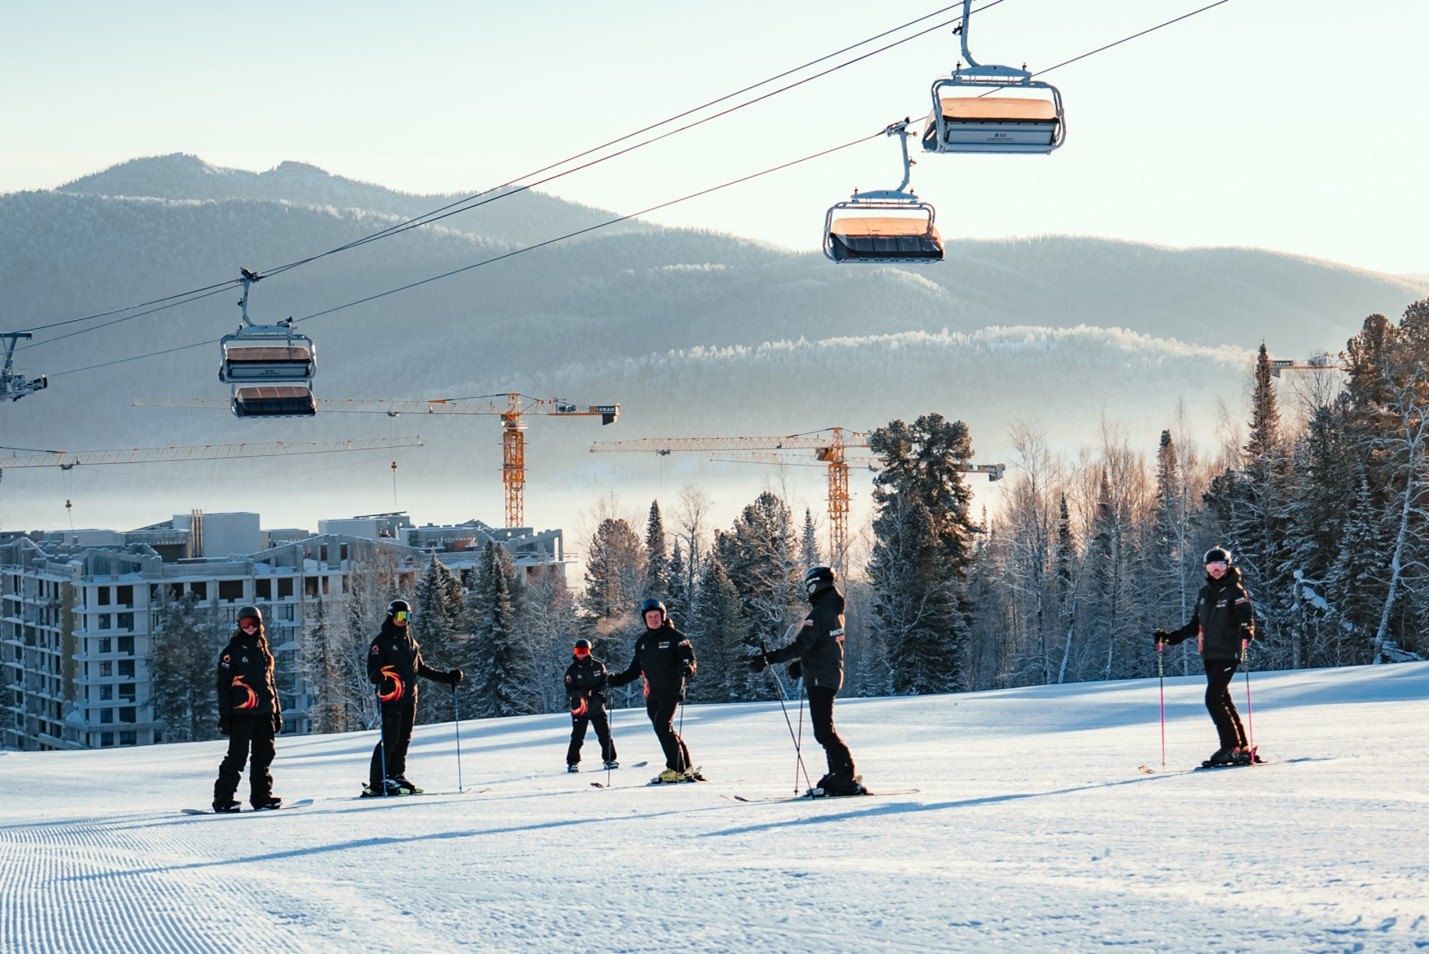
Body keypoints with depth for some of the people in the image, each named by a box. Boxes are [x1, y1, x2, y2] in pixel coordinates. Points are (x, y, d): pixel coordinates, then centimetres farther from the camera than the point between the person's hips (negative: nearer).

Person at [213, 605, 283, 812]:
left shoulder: (262, 649, 17)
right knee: (237, 756, -9)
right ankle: (223, 798, -6)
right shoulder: (232, 651, -1)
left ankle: (262, 796, 14)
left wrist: (277, 711, 21)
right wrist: (224, 715, -11)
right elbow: (223, 684, -4)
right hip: (241, 713, -6)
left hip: (263, 713, 6)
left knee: (263, 756, 7)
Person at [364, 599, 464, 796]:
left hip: (409, 698, 7)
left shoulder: (411, 642, 19)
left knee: (404, 739, 8)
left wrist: (446, 677, 21)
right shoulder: (382, 641, -3)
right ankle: (377, 782, -11)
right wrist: (379, 677, -34)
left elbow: (421, 668, 26)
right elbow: (372, 670, -11)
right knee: (390, 739, -12)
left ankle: (396, 776, 16)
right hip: (390, 697, -7)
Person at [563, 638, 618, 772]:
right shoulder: (572, 670, -3)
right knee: (577, 737, -4)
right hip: (579, 708, -2)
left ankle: (609, 760, 14)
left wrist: (599, 693, -10)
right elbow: (569, 691, -8)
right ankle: (572, 762, 5)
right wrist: (583, 692, -24)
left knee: (605, 734, 4)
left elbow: (604, 681, 9)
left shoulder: (598, 665, 2)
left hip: (597, 707, 2)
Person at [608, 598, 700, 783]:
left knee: (662, 726, -19)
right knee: (665, 730, 7)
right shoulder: (642, 642, 16)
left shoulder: (674, 637, -2)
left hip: (671, 691, -7)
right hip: (652, 695, 7)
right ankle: (687, 768, 17)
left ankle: (676, 769, -16)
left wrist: (687, 668, -29)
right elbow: (636, 669, 24)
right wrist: (618, 679, 13)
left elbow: (689, 658, -7)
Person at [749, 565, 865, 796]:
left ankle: (846, 776, -11)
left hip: (819, 679, -10)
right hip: (833, 675, 10)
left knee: (823, 730, -8)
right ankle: (840, 775, 17)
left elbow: (800, 646, -26)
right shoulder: (836, 612, 13)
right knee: (825, 729, 16)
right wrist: (802, 664, 29)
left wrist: (768, 659, -27)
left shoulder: (819, 614, -18)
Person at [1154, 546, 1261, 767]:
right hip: (1209, 655, 7)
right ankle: (1243, 748, 13)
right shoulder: (1204, 593, 16)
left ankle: (1231, 747, -12)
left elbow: (1247, 616, -16)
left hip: (1228, 654, -7)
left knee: (1213, 699, -16)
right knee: (1222, 700, 7)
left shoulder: (1235, 591, -4)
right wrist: (1170, 637, 17)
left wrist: (1247, 630, -38)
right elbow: (1195, 624, 23)